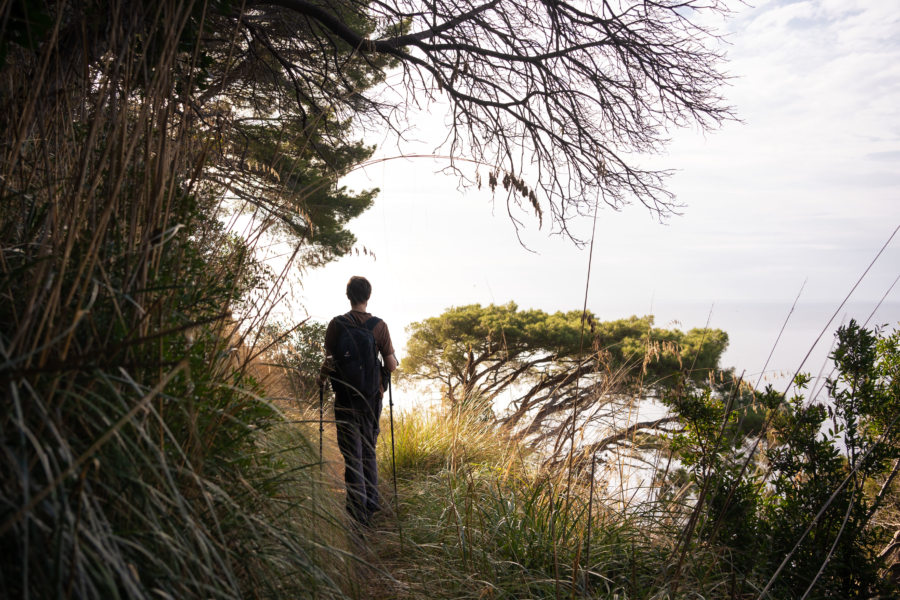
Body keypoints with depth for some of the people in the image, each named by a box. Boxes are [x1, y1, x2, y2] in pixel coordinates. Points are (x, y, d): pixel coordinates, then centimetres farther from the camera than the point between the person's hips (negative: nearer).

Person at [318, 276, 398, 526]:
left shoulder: (336, 324, -9)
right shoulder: (379, 326, -6)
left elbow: (329, 362, -9)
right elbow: (391, 365, -6)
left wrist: (321, 379, 12)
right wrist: (394, 362, 18)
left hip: (346, 398, -2)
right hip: (372, 397, 2)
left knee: (353, 456, 3)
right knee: (369, 452, 20)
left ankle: (359, 512, 2)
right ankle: (372, 503, 29)